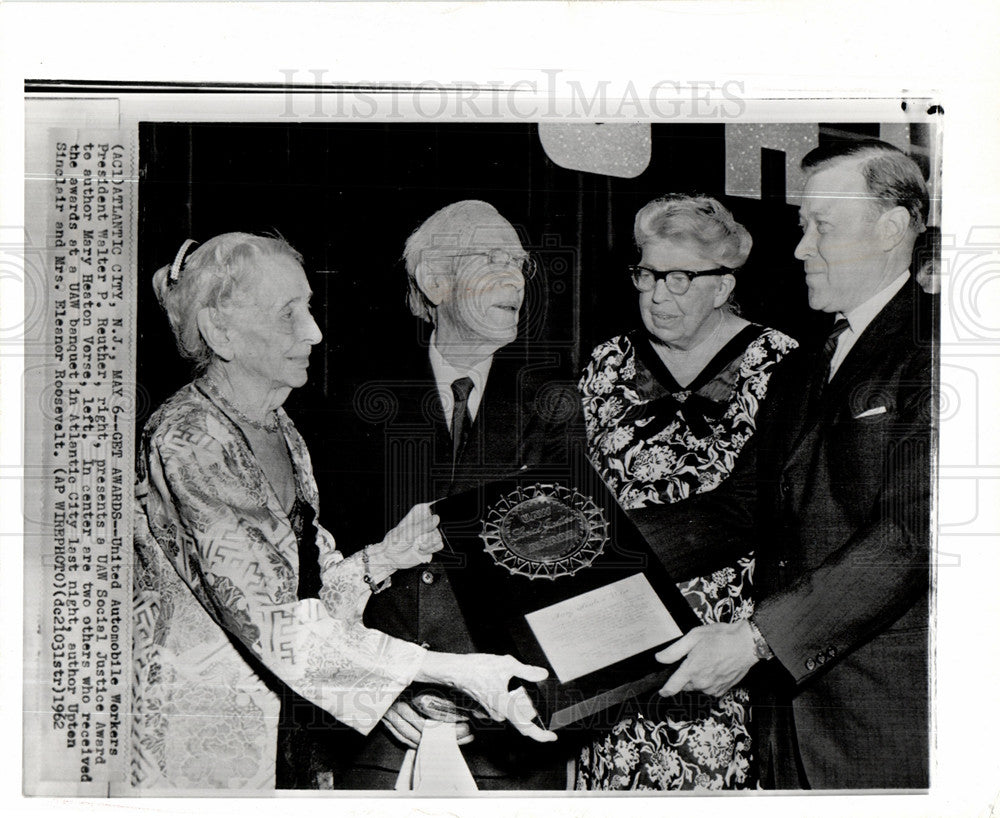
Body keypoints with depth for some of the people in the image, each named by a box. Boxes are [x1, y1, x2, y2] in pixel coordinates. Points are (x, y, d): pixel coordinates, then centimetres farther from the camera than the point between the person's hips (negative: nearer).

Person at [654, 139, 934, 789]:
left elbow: (911, 534, -19)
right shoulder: (812, 364, 16)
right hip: (791, 695, 7)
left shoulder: (928, 351, -10)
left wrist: (756, 637, -20)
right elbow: (750, 503, 13)